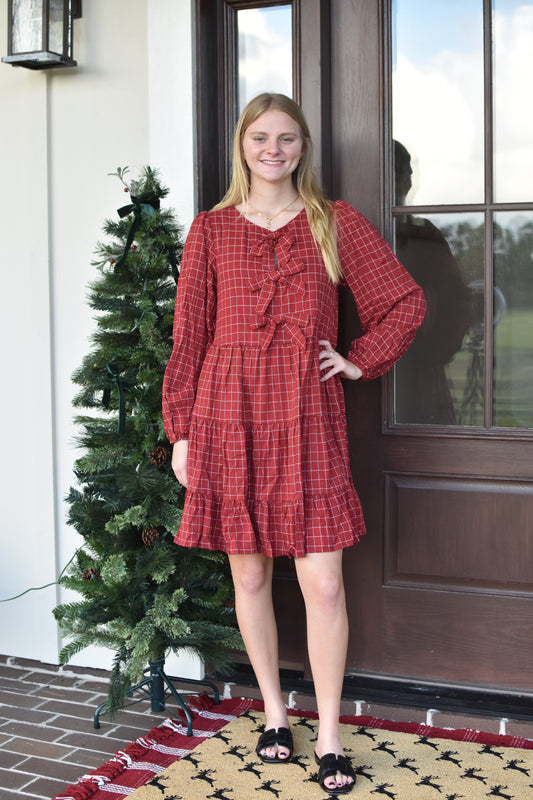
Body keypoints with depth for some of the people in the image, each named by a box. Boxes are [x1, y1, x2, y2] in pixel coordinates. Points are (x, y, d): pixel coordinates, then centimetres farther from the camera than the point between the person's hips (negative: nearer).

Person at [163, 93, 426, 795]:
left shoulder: (336, 223, 7)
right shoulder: (211, 229, 7)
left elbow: (408, 301, 12)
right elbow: (189, 334, 7)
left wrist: (361, 362, 3)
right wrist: (181, 431, 4)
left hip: (308, 419, 0)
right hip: (230, 417, 1)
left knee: (324, 586, -2)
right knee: (249, 576, 9)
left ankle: (329, 739, 13)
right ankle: (275, 714, 28)